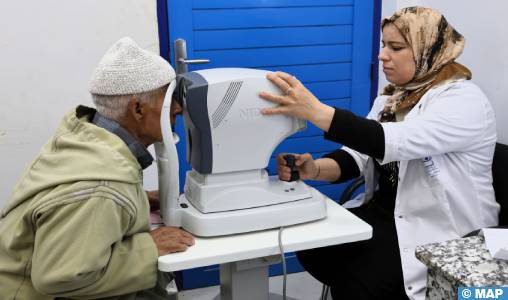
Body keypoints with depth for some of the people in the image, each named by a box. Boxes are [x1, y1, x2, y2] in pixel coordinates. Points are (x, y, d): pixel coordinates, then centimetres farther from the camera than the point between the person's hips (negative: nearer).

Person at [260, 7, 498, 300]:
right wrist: (314, 169, -21)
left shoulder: (463, 100, -18)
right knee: (312, 248, -9)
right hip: (386, 212, 7)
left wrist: (314, 110, -41)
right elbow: (360, 154, -1)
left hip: (443, 230, -7)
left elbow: (392, 142, -34)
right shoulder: (393, 97, 8)